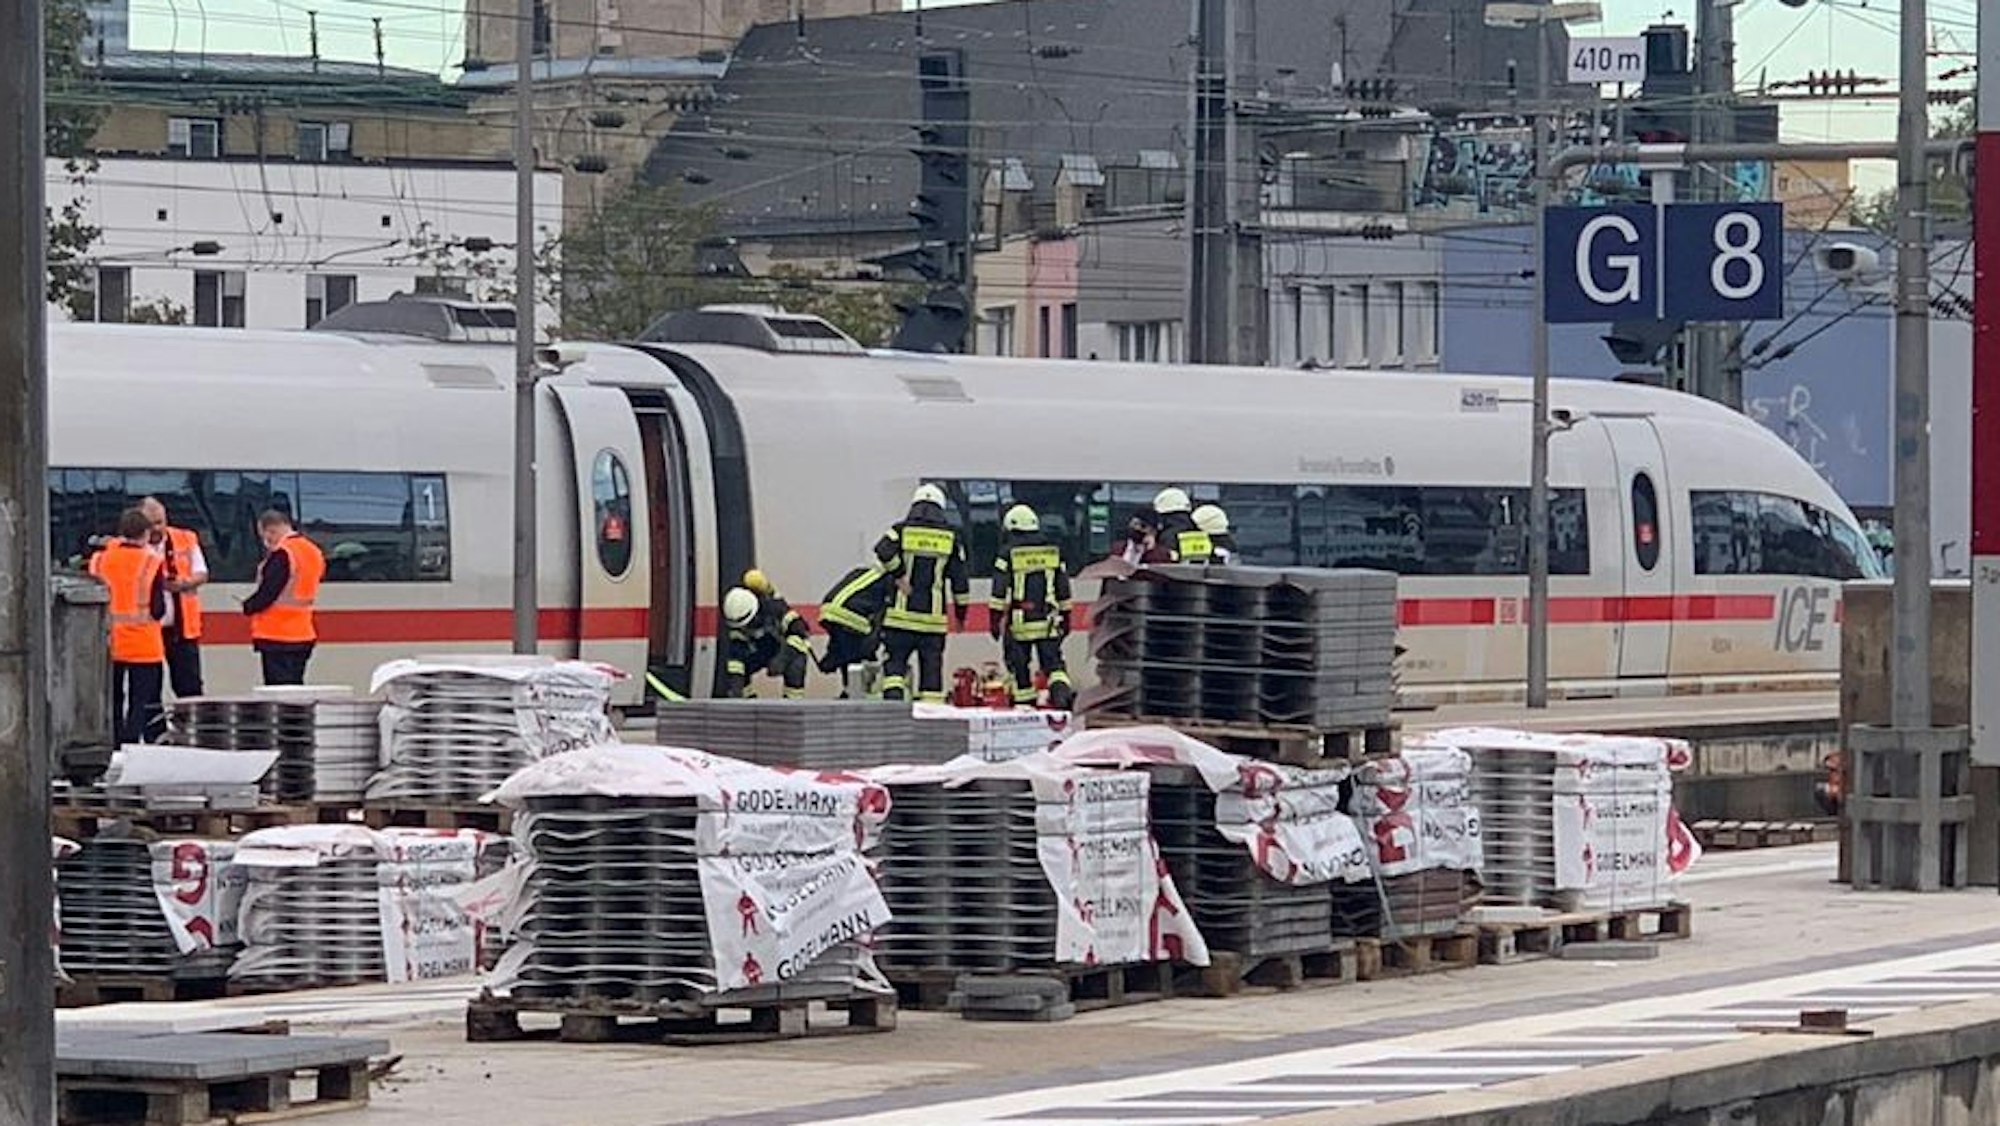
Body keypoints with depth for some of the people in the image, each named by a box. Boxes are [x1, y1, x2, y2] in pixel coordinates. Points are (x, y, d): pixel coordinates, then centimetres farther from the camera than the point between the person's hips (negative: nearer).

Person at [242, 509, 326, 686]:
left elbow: (267, 593, -19)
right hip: (304, 634, 9)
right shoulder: (313, 551, 11)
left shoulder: (281, 554, -17)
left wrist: (248, 607, -1)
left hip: (276, 634, -9)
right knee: (295, 685, 13)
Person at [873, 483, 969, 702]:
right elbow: (959, 579, 8)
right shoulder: (951, 536, 8)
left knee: (895, 661, 3)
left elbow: (884, 550, -18)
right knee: (931, 667, 6)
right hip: (934, 616, 1)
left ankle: (893, 698, -16)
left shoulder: (903, 530, 2)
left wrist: (899, 576, -11)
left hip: (902, 613, -1)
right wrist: (961, 612, 16)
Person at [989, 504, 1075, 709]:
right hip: (1048, 622, 3)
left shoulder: (1007, 554, -4)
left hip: (1019, 623, -3)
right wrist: (1065, 619, 22)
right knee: (1054, 663, 3)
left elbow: (999, 591, -7)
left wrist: (995, 620, -2)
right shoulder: (1053, 553, 9)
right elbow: (1063, 591, 14)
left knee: (1019, 669, 8)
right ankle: (1062, 691, -21)